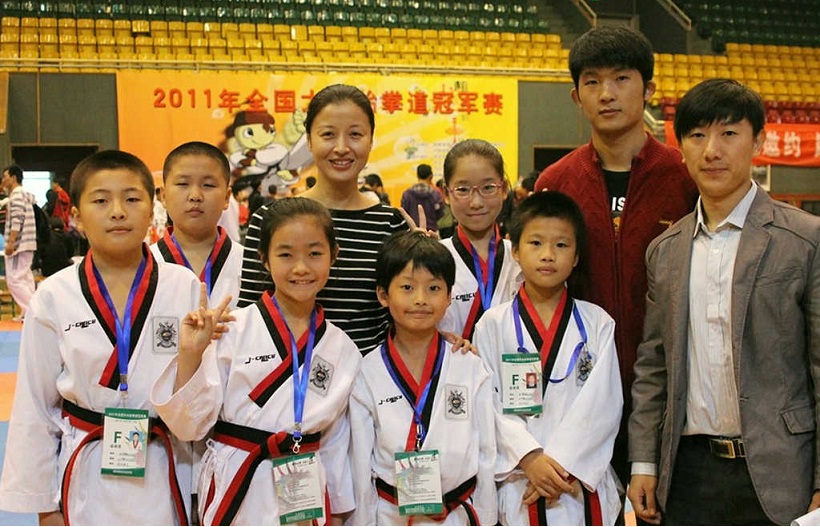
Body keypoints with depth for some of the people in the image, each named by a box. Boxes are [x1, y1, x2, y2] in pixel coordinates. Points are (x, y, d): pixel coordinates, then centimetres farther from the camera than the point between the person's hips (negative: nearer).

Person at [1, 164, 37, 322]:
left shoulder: (17, 194, -11)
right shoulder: (25, 194, 19)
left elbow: (17, 220, -20)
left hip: (19, 244, -10)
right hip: (27, 244, 10)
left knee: (14, 279, -10)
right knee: (25, 278, 12)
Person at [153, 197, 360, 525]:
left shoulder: (342, 349, 1)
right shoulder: (234, 329, -9)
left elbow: (335, 444, 9)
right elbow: (190, 425, -8)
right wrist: (190, 355, -21)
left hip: (306, 494, 2)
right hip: (235, 490, -2)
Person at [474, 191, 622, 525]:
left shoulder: (597, 323, 3)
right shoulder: (493, 325, 2)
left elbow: (604, 403, -4)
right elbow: (487, 405, -5)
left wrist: (561, 462, -13)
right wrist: (530, 459, -16)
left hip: (583, 485, 1)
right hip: (519, 487, -1)